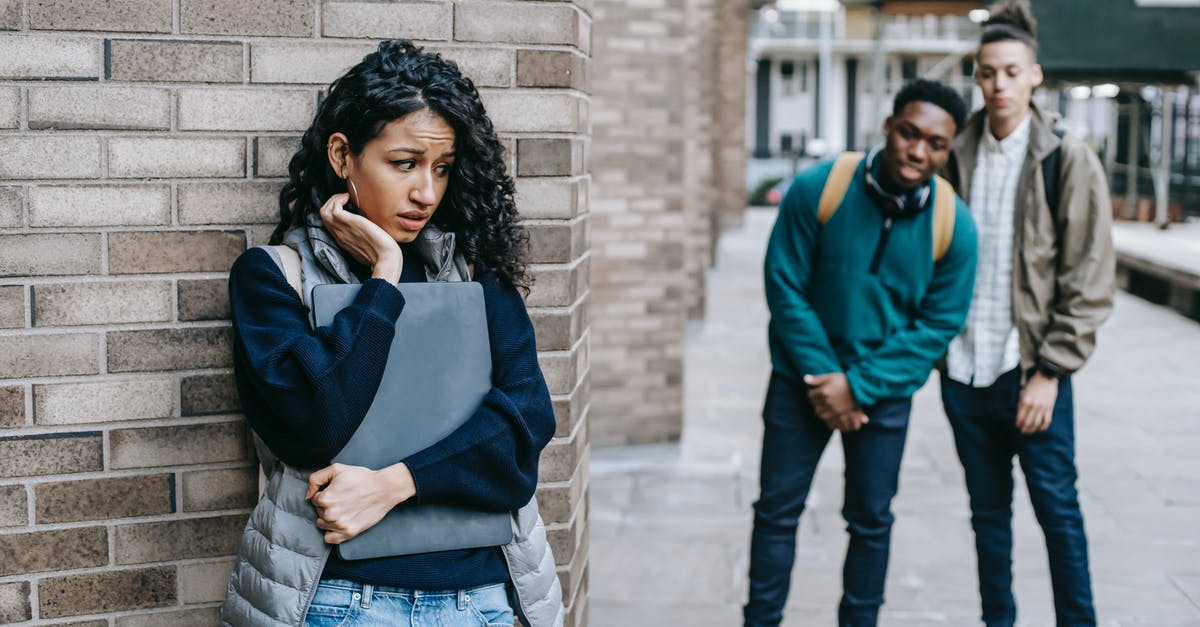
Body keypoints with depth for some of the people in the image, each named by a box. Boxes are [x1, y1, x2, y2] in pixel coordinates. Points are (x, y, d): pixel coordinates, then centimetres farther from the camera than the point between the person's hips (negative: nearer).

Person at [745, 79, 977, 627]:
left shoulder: (954, 224, -13)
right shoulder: (817, 189, -17)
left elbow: (940, 324, -9)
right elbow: (785, 286, -11)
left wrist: (860, 385, -15)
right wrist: (822, 373, -14)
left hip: (885, 391, 1)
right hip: (803, 377, -1)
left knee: (871, 521, 12)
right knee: (777, 510, 6)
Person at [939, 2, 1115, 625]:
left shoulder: (1069, 161, -5)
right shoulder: (958, 155, 6)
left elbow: (1089, 282, -7)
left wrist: (1051, 371, -11)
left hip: (1030, 371, -4)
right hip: (964, 368, 4)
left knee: (1057, 509, 2)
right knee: (988, 511, 14)